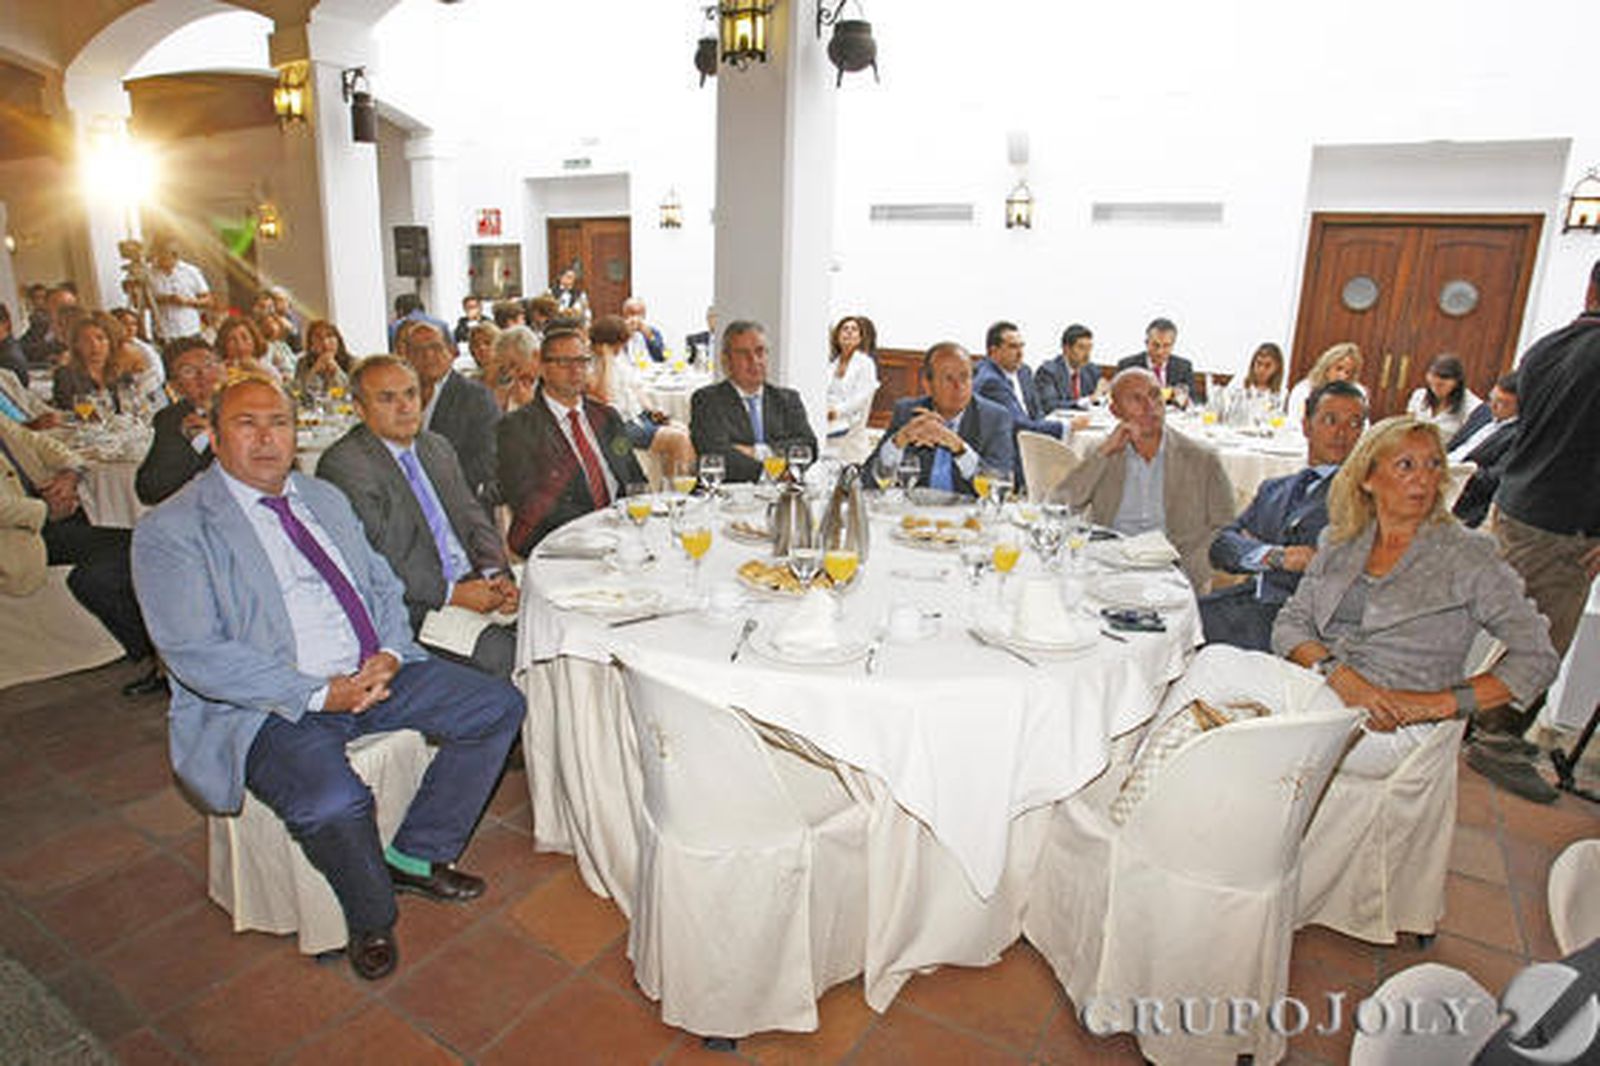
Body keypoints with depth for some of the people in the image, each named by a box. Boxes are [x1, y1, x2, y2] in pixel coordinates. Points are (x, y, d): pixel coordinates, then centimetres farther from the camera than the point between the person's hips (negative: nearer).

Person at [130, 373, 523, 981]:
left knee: (499, 707, -6)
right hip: (268, 708, -6)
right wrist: (319, 693, -21)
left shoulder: (326, 499, 15)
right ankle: (372, 919, 1)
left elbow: (384, 588, 16)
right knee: (334, 803, -33)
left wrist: (390, 654, -6)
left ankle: (415, 856, 11)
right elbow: (195, 655, -14)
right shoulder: (170, 531, -5)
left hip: (372, 677, 6)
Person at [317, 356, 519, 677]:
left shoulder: (438, 447, 18)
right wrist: (451, 593, -18)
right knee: (501, 652, -27)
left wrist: (496, 574, -2)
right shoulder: (342, 464, -5)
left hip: (474, 586, 7)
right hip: (414, 609, -6)